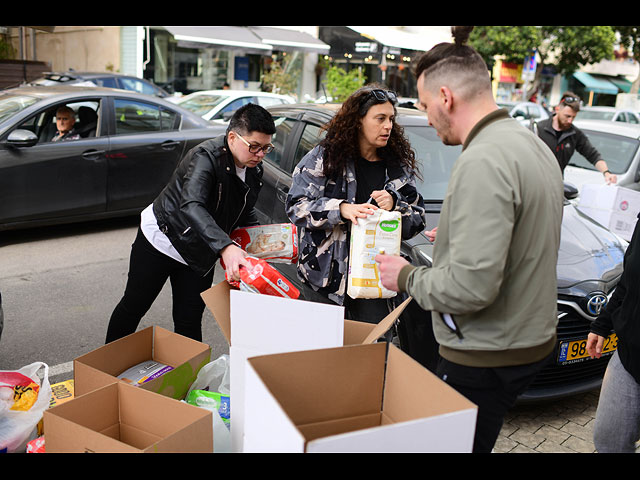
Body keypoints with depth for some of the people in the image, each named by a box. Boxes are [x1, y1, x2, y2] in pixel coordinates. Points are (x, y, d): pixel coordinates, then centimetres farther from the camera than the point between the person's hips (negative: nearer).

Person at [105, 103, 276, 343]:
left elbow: (245, 213, 12)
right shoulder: (205, 156, -29)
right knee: (134, 306, 12)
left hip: (199, 255, 5)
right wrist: (225, 247, -59)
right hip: (161, 240, -5)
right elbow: (191, 206, -45)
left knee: (189, 323, 5)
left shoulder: (255, 170, -5)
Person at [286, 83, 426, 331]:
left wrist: (394, 205, -11)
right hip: (325, 275, -2)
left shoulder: (399, 166, 9)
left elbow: (417, 220, 9)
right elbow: (296, 206, -8)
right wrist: (341, 209, -22)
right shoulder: (324, 157, -1)